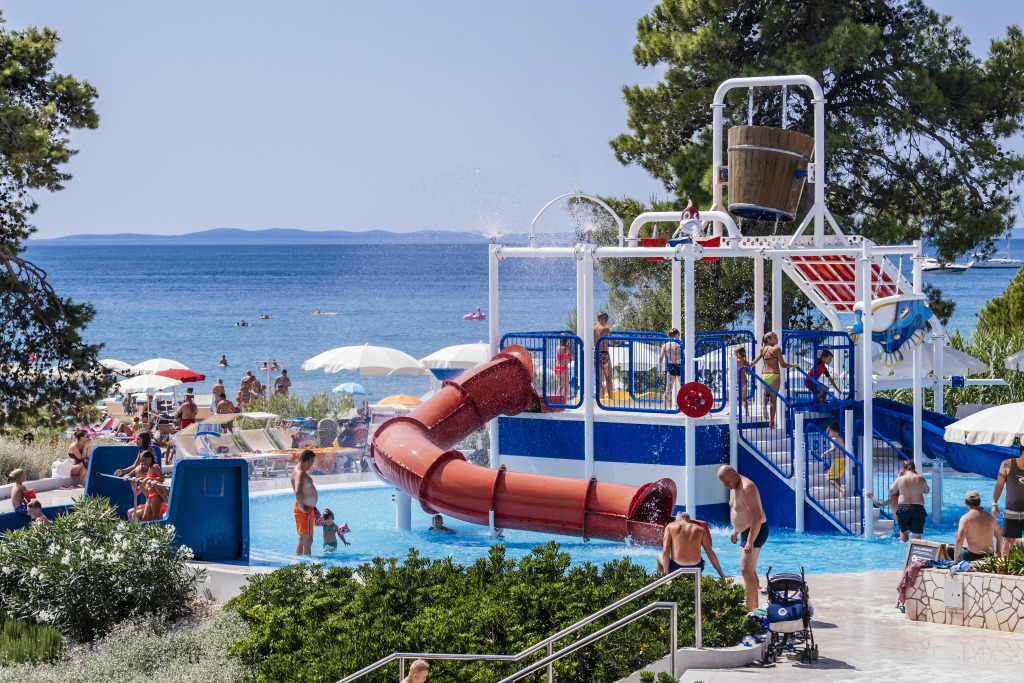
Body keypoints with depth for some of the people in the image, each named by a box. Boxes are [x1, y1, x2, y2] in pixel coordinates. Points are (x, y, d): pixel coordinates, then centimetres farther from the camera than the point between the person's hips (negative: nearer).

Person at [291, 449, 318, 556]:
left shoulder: (298, 471, 14)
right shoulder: (300, 473, -19)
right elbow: (298, 492, -34)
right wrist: (301, 508, -24)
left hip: (308, 509, 11)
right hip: (305, 510, -11)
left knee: (302, 539, 17)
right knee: (308, 540, -8)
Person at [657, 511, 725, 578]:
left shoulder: (670, 526, 6)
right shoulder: (700, 530, 10)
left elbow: (665, 551, -4)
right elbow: (711, 554, 10)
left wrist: (666, 573, -2)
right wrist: (722, 575, 15)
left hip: (676, 569, -2)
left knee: (659, 556, 31)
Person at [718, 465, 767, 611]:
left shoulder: (746, 489, -25)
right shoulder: (734, 487, 8)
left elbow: (757, 516, -29)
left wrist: (750, 542, -29)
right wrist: (735, 530, 25)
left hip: (755, 532, -11)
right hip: (746, 531, 11)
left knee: (746, 570, -14)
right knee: (750, 570, 15)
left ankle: (749, 609, -15)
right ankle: (754, 607, 22)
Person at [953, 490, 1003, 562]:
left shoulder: (965, 518, -13)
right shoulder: (990, 517, 6)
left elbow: (959, 539, -23)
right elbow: (1000, 536, 18)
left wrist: (955, 559, -14)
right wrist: (998, 554, 31)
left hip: (970, 557, -6)